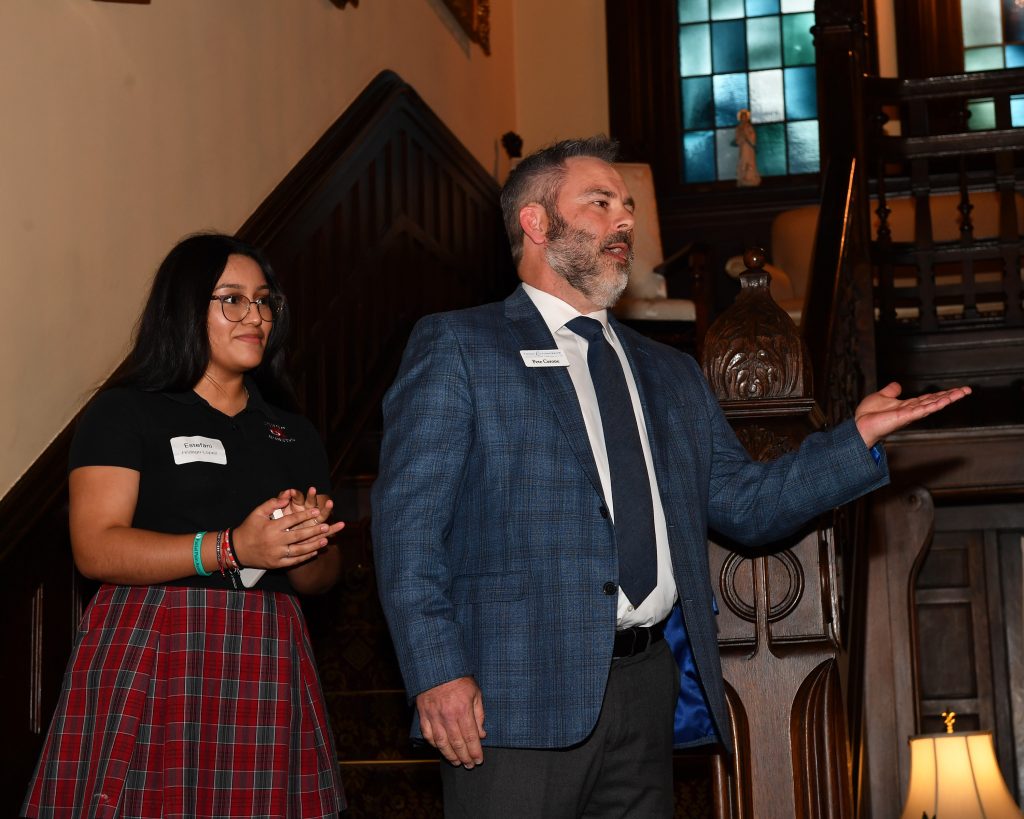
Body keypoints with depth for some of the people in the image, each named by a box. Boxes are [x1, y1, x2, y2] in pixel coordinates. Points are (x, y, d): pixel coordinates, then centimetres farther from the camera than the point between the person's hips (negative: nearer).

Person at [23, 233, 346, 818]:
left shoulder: (294, 435, 19)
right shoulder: (127, 412, 4)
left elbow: (320, 578, 18)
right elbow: (95, 549, -9)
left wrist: (305, 541, -5)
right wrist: (231, 548, -18)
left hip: (266, 663, 4)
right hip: (149, 659, -4)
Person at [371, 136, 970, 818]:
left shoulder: (672, 375, 21)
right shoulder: (456, 347, 2)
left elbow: (744, 504, 18)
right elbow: (409, 522, -6)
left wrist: (860, 436, 7)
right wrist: (437, 673, -16)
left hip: (649, 686, 6)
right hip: (518, 692, -5)